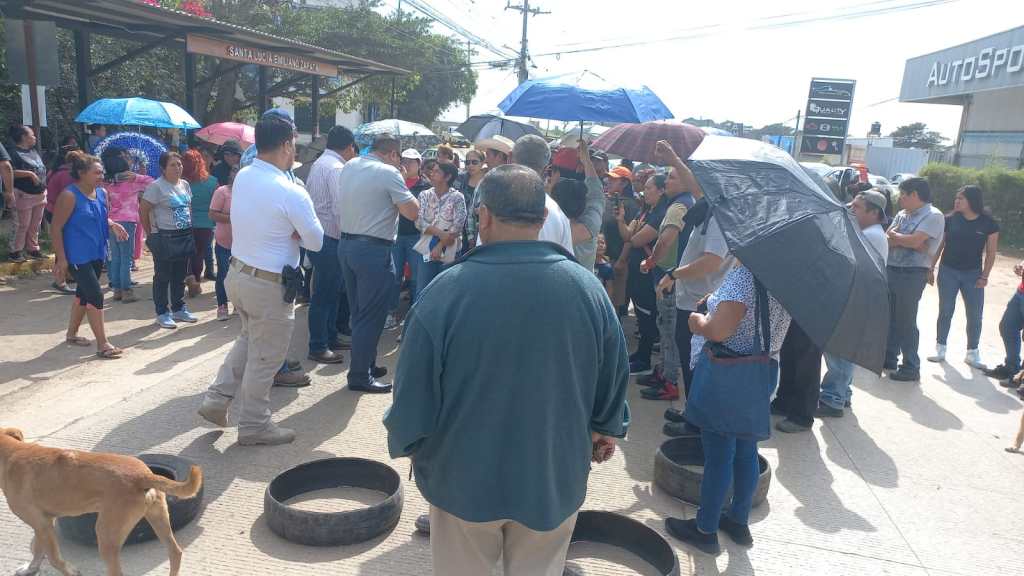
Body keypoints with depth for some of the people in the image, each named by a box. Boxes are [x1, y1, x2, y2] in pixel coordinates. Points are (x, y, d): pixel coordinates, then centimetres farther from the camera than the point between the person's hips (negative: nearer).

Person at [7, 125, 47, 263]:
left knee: (35, 225, 14)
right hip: (25, 195, -8)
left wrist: (45, 188, 18)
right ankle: (15, 251, 6)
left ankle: (33, 249, 24)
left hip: (40, 194, 8)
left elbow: (42, 169, 21)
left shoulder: (34, 151, 13)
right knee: (22, 225, -3)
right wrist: (30, 174, -24)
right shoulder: (15, 153, -12)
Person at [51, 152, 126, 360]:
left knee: (84, 293, 19)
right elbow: (56, 228, -14)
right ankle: (102, 345, -6)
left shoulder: (102, 193, 7)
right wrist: (61, 259, -17)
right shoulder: (70, 196, -15)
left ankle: (72, 333, 37)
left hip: (97, 254, 8)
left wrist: (113, 225, -1)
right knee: (96, 295, -11)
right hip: (78, 256, -8)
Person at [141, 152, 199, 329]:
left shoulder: (185, 184, 9)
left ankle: (179, 309, 27)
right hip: (165, 238, -6)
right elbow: (143, 211, -10)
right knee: (162, 277, 4)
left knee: (180, 276, 15)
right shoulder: (156, 186, -11)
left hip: (185, 236, 7)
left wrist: (189, 227, 12)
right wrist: (151, 234, -5)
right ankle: (162, 313, 13)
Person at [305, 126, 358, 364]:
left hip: (317, 235, 10)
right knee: (324, 294, -1)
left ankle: (330, 337, 31)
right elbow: (340, 209, -21)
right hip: (329, 239, -10)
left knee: (332, 291, 19)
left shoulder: (318, 164, 14)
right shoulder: (337, 168, -17)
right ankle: (318, 347, 8)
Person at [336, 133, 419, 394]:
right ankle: (360, 376, 7)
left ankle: (366, 365, 29)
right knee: (371, 316, 1)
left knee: (359, 313, 18)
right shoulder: (389, 173, -14)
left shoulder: (349, 167, 10)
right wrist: (402, 188, 1)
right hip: (374, 250, -8)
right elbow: (413, 212, -13)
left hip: (346, 243, 8)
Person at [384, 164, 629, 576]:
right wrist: (603, 431, 20)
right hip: (555, 478, 2)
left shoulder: (446, 290, -20)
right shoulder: (588, 288, -12)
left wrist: (408, 443, 8)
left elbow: (414, 389, -13)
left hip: (464, 478, -2)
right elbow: (614, 380, 0)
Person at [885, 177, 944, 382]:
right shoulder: (902, 214, 14)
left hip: (912, 274, -7)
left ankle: (911, 367, 7)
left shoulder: (933, 216, -8)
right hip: (891, 270, 7)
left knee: (906, 321, -3)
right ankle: (889, 357, 27)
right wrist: (907, 241, -12)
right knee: (890, 317, 13)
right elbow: (888, 241, 5)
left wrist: (894, 235, -2)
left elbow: (915, 241, -20)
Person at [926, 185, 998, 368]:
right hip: (948, 271, 0)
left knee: (975, 315, 3)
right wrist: (931, 268, 3)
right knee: (945, 312, 5)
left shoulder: (989, 224, -4)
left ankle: (972, 353, 15)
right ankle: (940, 349, 14)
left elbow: (990, 253, 0)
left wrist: (984, 276, -6)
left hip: (973, 274, 0)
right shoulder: (950, 220, -3)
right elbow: (939, 246, 4)